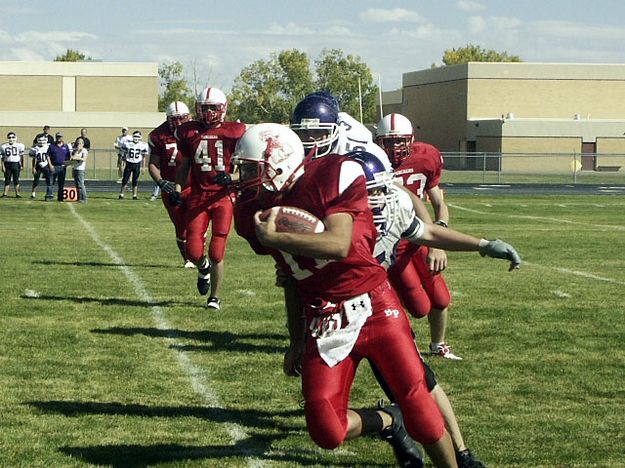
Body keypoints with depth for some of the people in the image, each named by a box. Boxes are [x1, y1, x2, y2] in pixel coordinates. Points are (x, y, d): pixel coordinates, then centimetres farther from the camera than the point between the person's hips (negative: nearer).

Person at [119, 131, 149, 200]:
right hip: (129, 163, 0)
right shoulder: (127, 144, -3)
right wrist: (124, 164, 3)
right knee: (125, 180, -2)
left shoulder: (143, 145, -1)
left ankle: (134, 195, 9)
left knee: (135, 181, 2)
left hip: (137, 165, 0)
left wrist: (143, 167, 5)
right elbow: (124, 155, 5)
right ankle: (121, 194, 5)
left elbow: (143, 157, 6)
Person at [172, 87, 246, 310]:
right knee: (194, 252, -4)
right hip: (198, 197, 2)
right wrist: (177, 189, 5)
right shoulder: (189, 132, 6)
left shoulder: (233, 132, -2)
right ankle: (203, 267, 33)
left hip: (223, 197, -2)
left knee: (216, 253, -4)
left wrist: (231, 178, -17)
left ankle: (215, 297, 14)